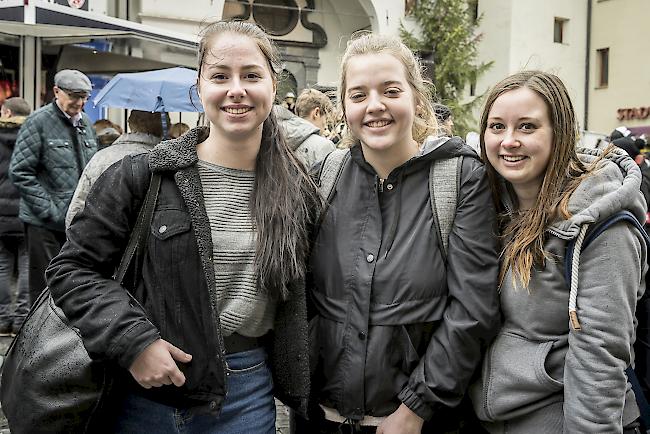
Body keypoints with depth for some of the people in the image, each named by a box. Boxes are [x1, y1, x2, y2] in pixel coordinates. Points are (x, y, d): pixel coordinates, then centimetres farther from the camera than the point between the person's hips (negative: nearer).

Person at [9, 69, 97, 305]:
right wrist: (48, 210, -15)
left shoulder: (85, 123, 12)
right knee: (45, 288, -1)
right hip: (45, 223, -6)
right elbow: (19, 172, -12)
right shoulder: (38, 122, -8)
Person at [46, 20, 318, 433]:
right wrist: (132, 340, -16)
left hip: (248, 396, 2)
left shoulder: (299, 189, 0)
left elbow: (298, 299, 11)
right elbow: (72, 268, -5)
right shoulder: (142, 176, -9)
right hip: (146, 388, -1)